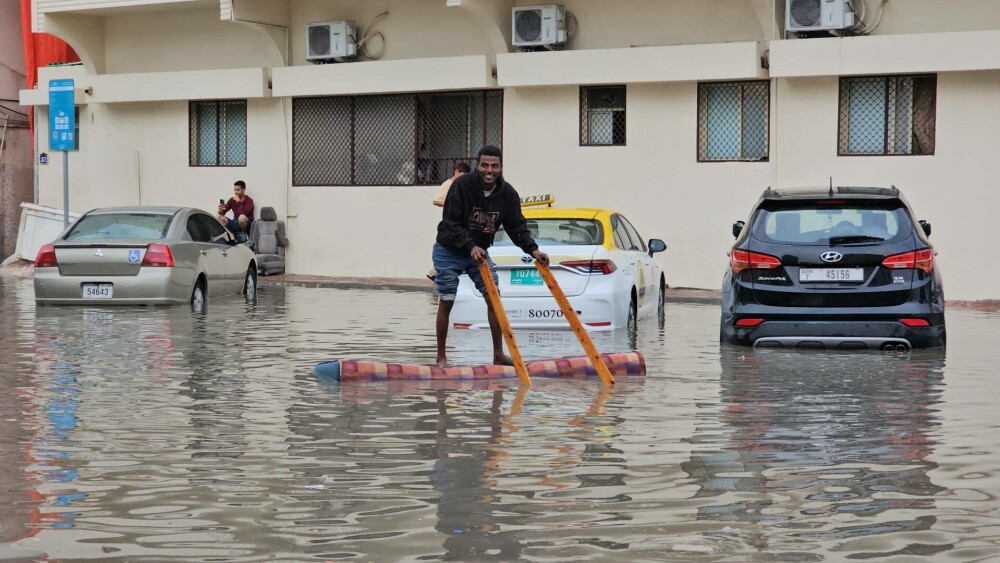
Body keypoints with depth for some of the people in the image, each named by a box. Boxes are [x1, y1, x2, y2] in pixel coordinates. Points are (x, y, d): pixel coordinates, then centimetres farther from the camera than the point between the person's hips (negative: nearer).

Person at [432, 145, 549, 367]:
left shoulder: (508, 194, -9)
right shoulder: (462, 185, -22)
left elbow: (517, 226, -5)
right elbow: (450, 223, -23)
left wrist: (532, 249, -21)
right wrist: (470, 247, -34)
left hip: (479, 251, 4)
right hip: (449, 251, -4)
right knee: (446, 302, -3)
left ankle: (498, 354, 3)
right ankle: (441, 357, 8)